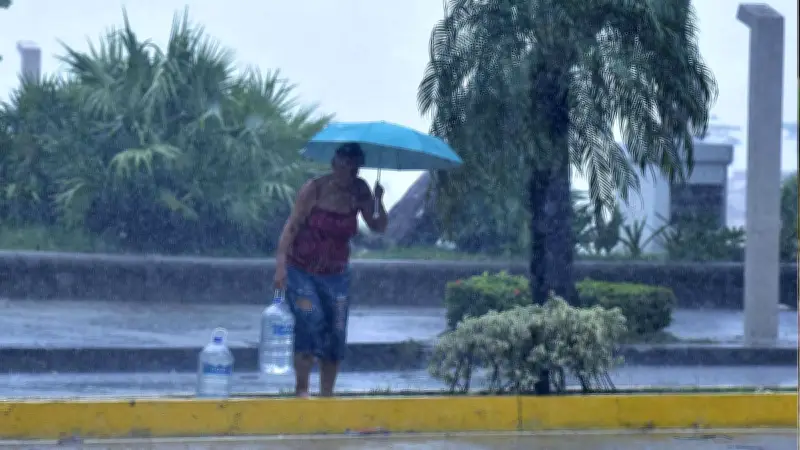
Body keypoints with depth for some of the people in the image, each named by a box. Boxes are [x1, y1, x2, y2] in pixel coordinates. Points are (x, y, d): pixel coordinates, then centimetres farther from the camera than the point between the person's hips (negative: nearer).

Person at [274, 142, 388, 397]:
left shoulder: (359, 191, -2)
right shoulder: (314, 189, -13)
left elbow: (378, 228, -4)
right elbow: (291, 226, -13)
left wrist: (378, 203, -22)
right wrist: (281, 264, -22)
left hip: (336, 274, 4)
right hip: (302, 271, -4)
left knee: (336, 334, 1)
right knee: (310, 319, -22)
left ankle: (326, 396, 14)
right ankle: (301, 389, -15)